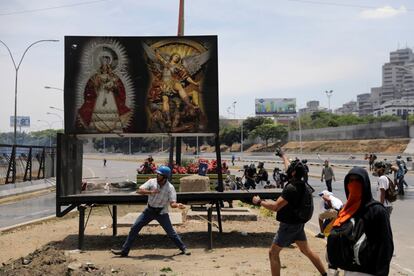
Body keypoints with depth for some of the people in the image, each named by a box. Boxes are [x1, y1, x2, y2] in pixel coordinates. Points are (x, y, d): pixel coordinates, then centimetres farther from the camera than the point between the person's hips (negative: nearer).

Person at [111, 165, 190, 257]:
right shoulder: (152, 182, -10)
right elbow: (139, 191, -18)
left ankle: (183, 248, 18)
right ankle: (124, 251, 8)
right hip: (149, 210, 3)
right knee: (134, 228, -1)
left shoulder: (170, 188, -16)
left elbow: (172, 203, -21)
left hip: (161, 212, -3)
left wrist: (178, 205, -45)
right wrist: (151, 192, -33)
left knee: (171, 232, -2)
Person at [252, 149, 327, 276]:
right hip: (298, 223, 9)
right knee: (306, 250, 18)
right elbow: (289, 167, 18)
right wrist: (283, 155, 34)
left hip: (288, 225, -9)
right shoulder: (300, 183, -1)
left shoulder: (291, 188, -27)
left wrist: (259, 202, -14)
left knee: (273, 253, 2)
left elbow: (275, 206, -29)